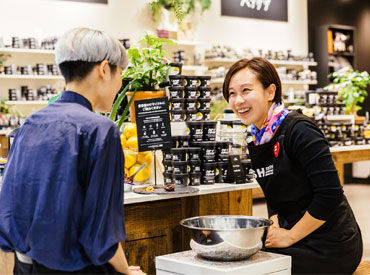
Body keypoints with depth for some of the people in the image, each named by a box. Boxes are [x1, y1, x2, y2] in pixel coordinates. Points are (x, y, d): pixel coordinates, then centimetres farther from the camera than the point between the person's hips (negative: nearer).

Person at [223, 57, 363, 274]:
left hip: (330, 248, -7)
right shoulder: (258, 139, 7)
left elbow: (330, 193, -22)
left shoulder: (299, 130, -19)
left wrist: (290, 236, -15)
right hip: (299, 240, 7)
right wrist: (274, 227, -3)